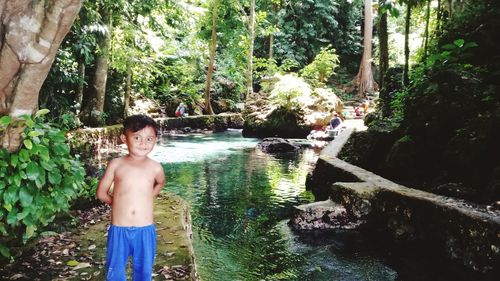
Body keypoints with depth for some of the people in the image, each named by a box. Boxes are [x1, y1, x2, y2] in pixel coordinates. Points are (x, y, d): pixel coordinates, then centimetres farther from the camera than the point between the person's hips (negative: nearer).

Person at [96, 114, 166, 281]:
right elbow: (101, 193, 4)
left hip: (145, 231, 1)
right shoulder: (116, 164, -5)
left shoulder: (155, 167, -4)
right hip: (119, 231, 0)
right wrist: (120, 202, 5)